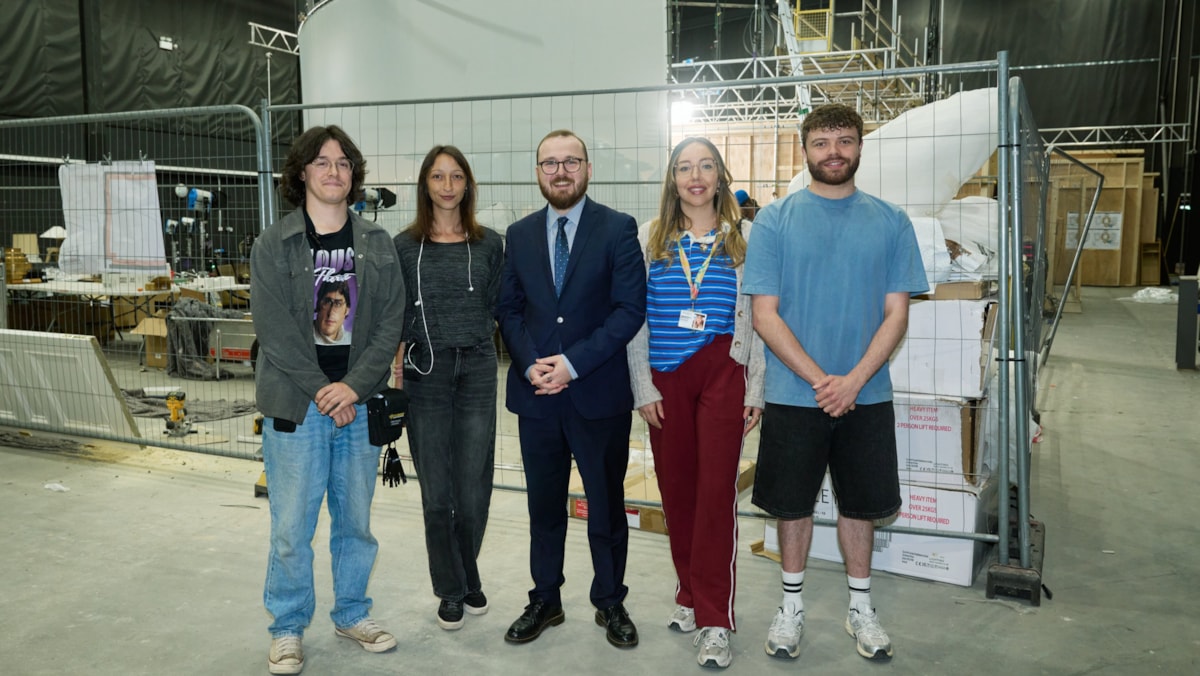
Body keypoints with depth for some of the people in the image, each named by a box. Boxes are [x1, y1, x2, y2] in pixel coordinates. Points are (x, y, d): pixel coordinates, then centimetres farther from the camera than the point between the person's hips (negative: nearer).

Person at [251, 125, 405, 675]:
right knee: (291, 527, 4)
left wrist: (354, 386, -11)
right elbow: (275, 330, -8)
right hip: (295, 406, -2)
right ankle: (288, 628, 23)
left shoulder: (377, 245, 6)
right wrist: (323, 392, -13)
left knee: (356, 521, 13)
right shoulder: (273, 245, -2)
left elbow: (390, 324, 0)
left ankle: (351, 614, 32)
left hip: (359, 403, 3)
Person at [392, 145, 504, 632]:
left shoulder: (489, 244, 6)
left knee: (474, 489, 3)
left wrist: (469, 337, 0)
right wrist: (400, 359, -6)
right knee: (436, 492, 4)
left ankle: (467, 578, 27)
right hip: (426, 375, -1)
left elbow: (495, 308, 10)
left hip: (477, 372, 1)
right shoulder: (404, 246, 3)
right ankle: (451, 590, 21)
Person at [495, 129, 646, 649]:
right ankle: (544, 601, 29)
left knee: (606, 506, 10)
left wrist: (574, 363, -16)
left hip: (599, 393, -3)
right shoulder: (519, 235, 9)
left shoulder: (618, 229, -3)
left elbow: (631, 308, -10)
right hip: (536, 393, 3)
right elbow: (509, 309, 9)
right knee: (543, 507, 14)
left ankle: (610, 602, 27)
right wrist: (530, 364, -9)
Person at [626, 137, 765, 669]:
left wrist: (755, 391, -1)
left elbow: (757, 317, 4)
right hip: (666, 379, 2)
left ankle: (715, 621, 5)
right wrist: (643, 387, -1)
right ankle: (691, 595, 25)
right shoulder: (649, 238, 7)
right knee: (676, 488, 8)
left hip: (723, 374, -2)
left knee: (716, 491, -3)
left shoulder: (744, 237, 5)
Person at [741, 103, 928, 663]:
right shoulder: (774, 219, -3)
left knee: (860, 503, 14)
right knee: (793, 504, 11)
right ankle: (791, 605, 30)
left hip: (865, 395, 2)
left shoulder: (890, 221, 2)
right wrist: (819, 379, -15)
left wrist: (854, 380, -14)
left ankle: (860, 607, 32)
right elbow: (764, 313, -7)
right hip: (793, 395, -1)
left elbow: (896, 313, -1)